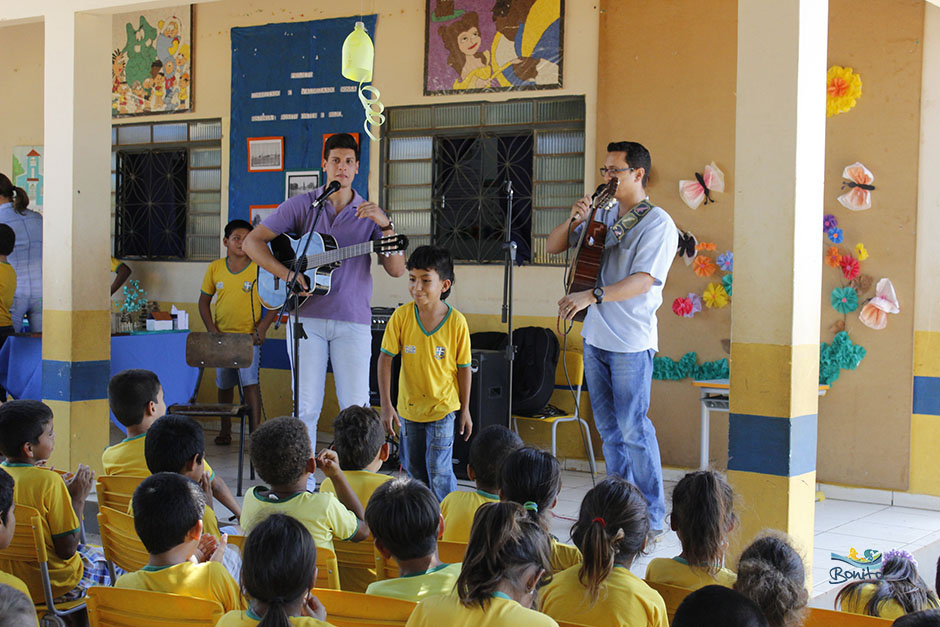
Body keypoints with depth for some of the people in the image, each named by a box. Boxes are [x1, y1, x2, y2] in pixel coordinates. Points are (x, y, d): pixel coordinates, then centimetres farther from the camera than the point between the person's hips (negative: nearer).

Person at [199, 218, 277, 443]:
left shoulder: (260, 269, -5)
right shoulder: (215, 268, 3)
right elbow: (204, 301, 10)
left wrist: (261, 329, -11)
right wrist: (212, 330, 0)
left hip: (249, 336, -3)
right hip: (222, 336, 4)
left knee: (249, 381, -15)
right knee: (224, 383, 13)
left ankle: (256, 431, -14)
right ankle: (225, 430, 27)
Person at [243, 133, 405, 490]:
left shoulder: (369, 215, 9)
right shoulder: (300, 206, 5)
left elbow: (397, 270, -1)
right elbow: (252, 242, 1)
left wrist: (386, 226, -16)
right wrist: (288, 275, -11)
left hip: (353, 321, 1)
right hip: (307, 317, -1)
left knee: (356, 407, -1)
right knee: (306, 407, 1)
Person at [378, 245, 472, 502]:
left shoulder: (456, 321, -14)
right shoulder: (401, 316, -11)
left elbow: (464, 367, -6)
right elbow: (385, 359, -8)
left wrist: (465, 410, 1)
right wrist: (386, 406, -12)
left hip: (443, 406, -3)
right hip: (408, 406, 3)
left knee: (439, 471, -6)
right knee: (414, 470, 16)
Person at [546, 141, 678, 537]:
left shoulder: (657, 223, -10)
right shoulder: (601, 216, 12)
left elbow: (643, 280, -22)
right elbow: (553, 247, 15)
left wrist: (592, 295, -33)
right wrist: (573, 221, -5)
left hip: (631, 341, -7)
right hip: (596, 336, 7)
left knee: (633, 429, -7)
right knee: (609, 428, 12)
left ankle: (651, 518, 1)